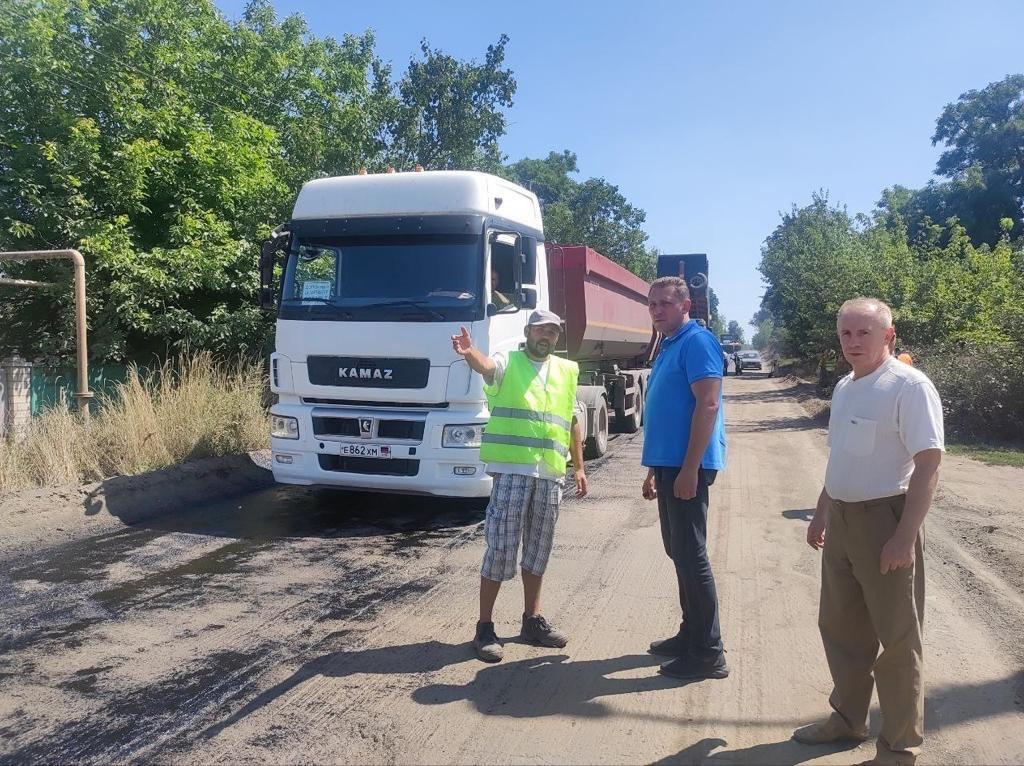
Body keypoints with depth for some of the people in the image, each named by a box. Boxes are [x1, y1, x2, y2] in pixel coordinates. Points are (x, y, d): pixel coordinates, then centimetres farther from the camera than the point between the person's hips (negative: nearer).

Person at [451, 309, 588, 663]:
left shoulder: (567, 371, 16)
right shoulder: (508, 363, 0)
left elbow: (572, 422, 22)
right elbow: (485, 365, -25)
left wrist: (579, 467, 20)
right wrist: (468, 351, -48)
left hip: (551, 474, 5)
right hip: (512, 470, -5)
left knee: (538, 548, 14)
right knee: (501, 548, -4)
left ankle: (532, 619, 27)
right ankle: (484, 627, 6)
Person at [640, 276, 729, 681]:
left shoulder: (697, 341, -11)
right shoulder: (668, 348, 18)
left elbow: (708, 404, -20)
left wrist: (690, 469, -24)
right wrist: (654, 469, 22)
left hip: (687, 465, -10)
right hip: (667, 463, 10)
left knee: (691, 555, -5)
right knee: (678, 552, 15)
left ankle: (708, 653, 3)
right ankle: (690, 635, 27)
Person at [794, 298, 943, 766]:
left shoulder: (909, 386, -14)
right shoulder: (845, 387, 12)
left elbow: (928, 464, -19)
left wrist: (905, 536, -23)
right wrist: (821, 514, 22)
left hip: (884, 519, -8)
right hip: (841, 521, 8)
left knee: (896, 638, 4)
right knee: (839, 627, 17)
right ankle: (848, 718, 35)